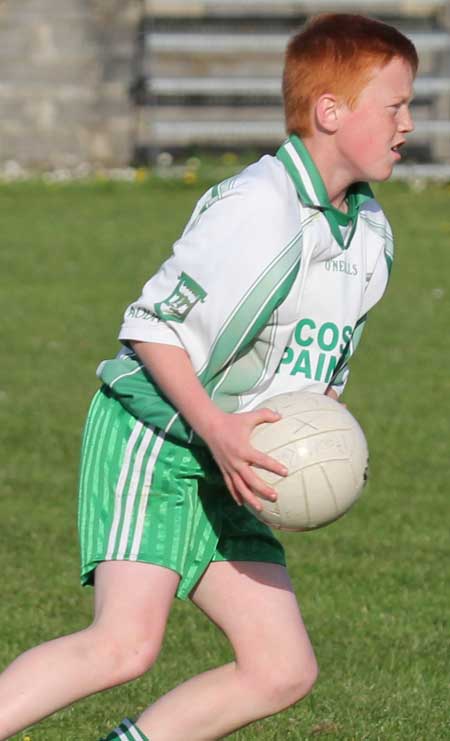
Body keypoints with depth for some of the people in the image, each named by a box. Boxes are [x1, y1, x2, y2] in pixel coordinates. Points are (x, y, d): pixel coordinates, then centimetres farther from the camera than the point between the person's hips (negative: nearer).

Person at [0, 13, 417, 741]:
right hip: (150, 441, -9)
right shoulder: (258, 207, -18)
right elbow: (153, 326, -17)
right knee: (126, 642, -25)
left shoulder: (370, 233, 10)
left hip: (218, 473, 9)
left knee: (284, 669, 3)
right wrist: (214, 426, -26)